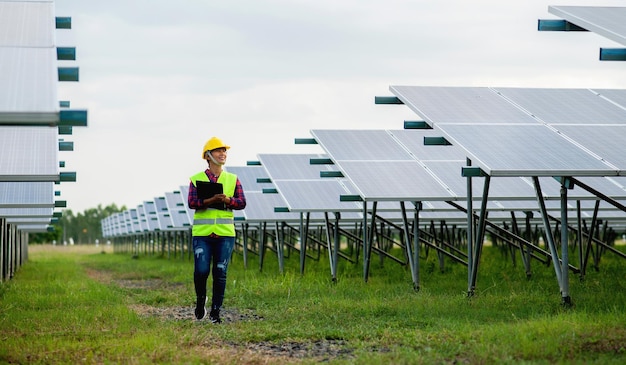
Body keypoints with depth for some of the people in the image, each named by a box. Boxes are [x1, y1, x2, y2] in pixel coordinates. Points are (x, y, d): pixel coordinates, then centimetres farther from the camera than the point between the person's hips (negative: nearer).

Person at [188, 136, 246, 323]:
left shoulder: (233, 179, 11)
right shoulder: (196, 179, 5)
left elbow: (241, 202, 1)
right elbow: (192, 203, -8)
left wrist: (227, 200, -18)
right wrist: (211, 200, -22)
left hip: (225, 233, 2)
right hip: (202, 233, -2)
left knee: (220, 273, 0)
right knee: (201, 271, -9)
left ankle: (215, 311, 10)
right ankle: (201, 300, 20)